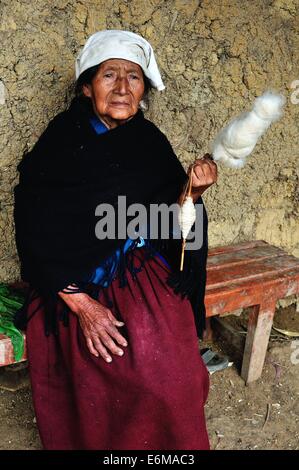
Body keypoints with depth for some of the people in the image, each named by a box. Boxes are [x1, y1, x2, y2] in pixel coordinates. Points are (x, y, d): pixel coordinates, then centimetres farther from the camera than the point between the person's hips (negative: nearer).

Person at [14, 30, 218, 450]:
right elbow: (35, 236, -7)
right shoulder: (59, 144, -6)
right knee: (90, 390, -18)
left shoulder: (150, 143, 3)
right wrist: (81, 304, -14)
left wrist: (192, 191, -12)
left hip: (143, 279, 3)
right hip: (70, 285, -2)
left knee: (163, 378, -15)